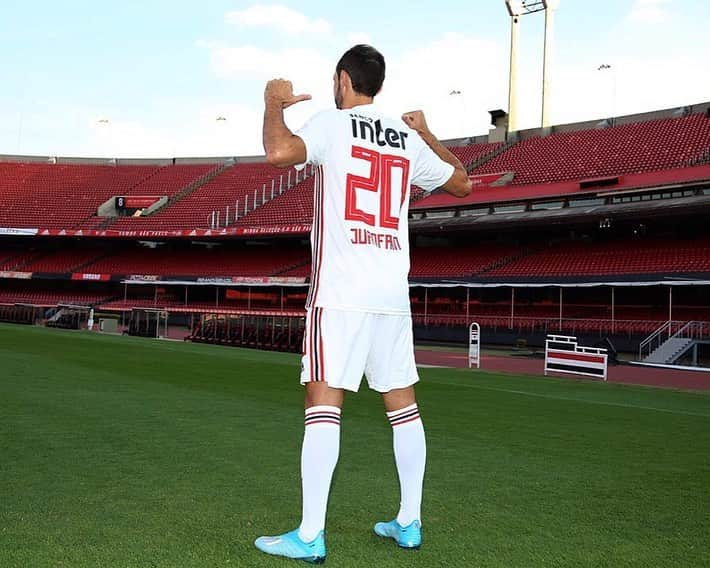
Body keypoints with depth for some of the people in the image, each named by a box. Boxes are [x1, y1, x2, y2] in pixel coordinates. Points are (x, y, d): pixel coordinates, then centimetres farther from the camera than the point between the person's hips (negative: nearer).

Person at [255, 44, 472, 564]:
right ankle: (410, 523, 19)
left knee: (322, 403, -5)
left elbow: (279, 153, -19)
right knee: (403, 404, 11)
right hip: (393, 292, 6)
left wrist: (274, 104, 1)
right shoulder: (407, 139, 14)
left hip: (341, 291, -5)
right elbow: (462, 183, 26)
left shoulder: (332, 123, -1)